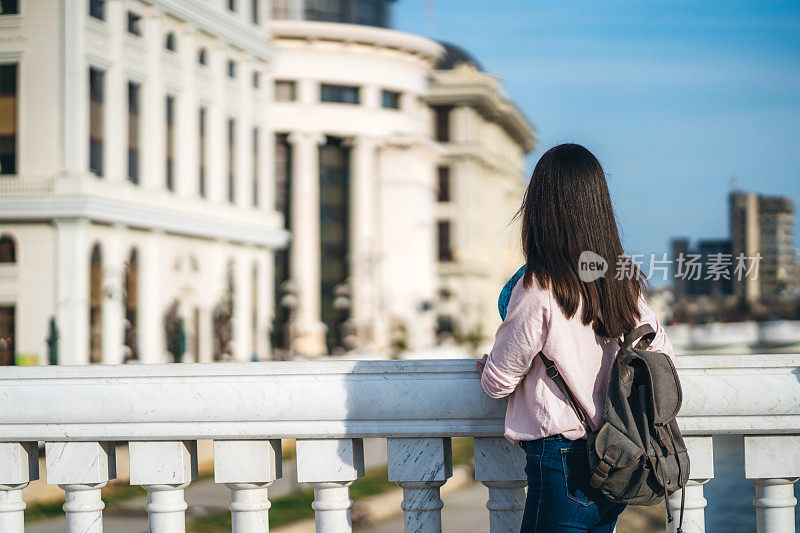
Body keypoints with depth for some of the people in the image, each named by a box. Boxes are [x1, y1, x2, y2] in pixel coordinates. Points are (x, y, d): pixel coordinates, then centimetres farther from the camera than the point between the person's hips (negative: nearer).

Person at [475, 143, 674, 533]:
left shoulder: (537, 288, -17)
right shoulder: (623, 280, 2)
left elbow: (499, 381, -6)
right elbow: (662, 356, 12)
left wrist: (487, 368, 16)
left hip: (563, 460, -7)